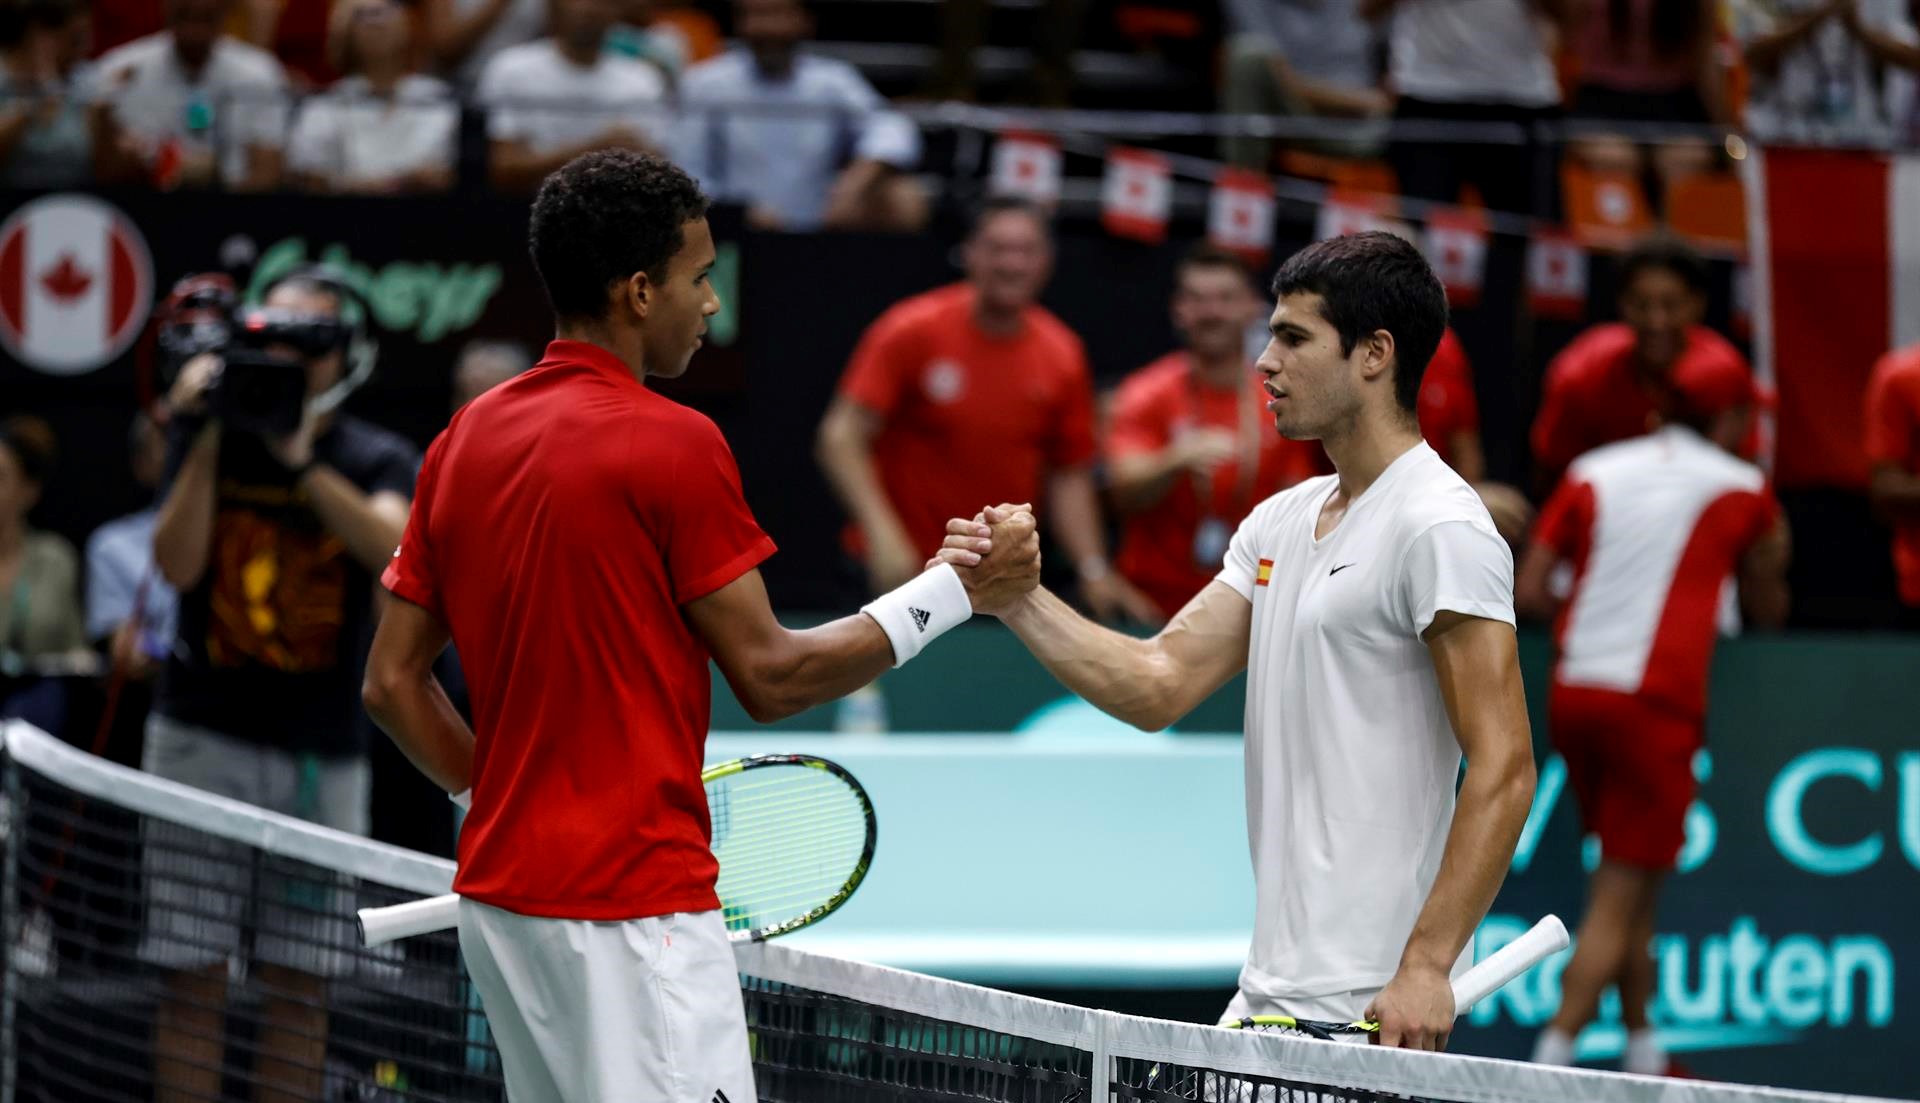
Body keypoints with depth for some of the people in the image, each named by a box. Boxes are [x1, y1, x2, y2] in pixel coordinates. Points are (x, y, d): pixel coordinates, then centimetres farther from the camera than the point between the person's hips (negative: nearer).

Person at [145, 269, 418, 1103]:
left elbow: (391, 545, -19)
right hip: (204, 739, 0)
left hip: (322, 752, 0)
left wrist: (300, 461, -28)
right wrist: (204, 441, -16)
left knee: (301, 988, 2)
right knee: (193, 981, -2)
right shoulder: (213, 441, 5)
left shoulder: (380, 460, 3)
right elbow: (177, 564, -9)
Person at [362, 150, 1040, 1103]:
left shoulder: (463, 442, 9)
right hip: (633, 907, -8)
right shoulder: (672, 444, -13)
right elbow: (770, 678, -9)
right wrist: (955, 591, -2)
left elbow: (392, 684, 11)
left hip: (498, 895, 8)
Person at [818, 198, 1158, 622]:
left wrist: (1093, 571, -4)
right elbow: (842, 436, -12)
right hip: (901, 569, -3)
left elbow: (1069, 476, 9)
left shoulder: (1061, 356, 2)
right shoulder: (912, 331, -9)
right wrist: (882, 533, -25)